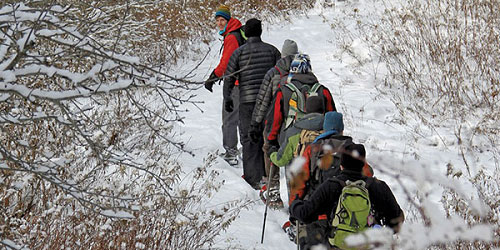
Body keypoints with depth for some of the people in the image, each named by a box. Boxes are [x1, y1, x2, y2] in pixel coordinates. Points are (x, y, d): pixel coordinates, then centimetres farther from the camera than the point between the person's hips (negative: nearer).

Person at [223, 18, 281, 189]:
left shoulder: (239, 52, -3)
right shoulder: (272, 50, 3)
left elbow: (229, 77, -2)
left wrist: (227, 99, 8)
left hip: (248, 101, -2)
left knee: (249, 138, 1)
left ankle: (253, 179, -5)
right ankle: (266, 173, 20)